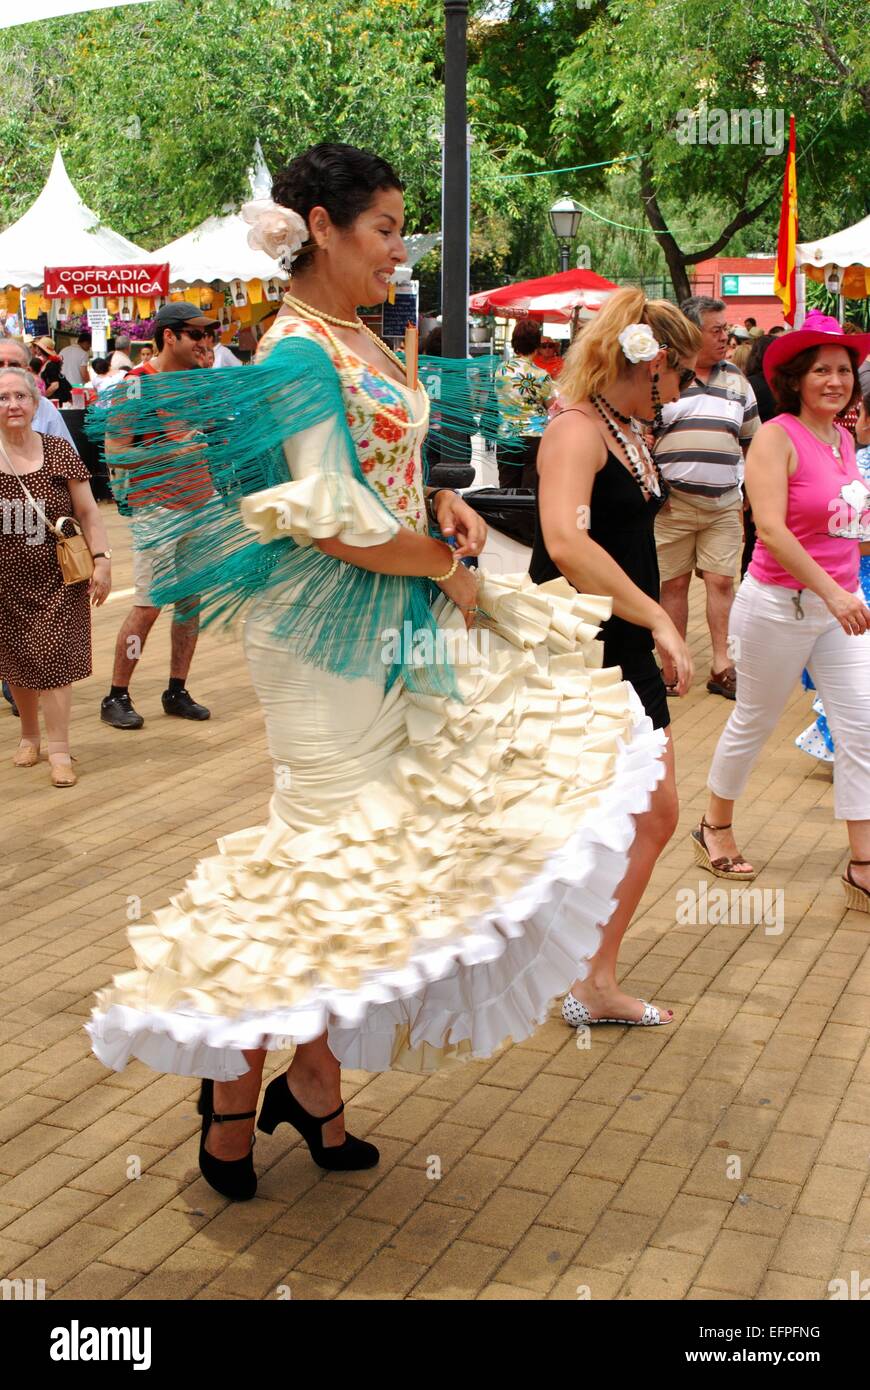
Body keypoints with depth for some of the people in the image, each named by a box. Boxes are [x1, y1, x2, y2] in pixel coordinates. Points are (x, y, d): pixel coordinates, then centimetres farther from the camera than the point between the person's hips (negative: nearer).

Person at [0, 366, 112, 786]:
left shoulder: (59, 452, -2)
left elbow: (88, 513, 1)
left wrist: (102, 560, -6)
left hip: (58, 577, -1)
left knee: (52, 657, -7)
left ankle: (59, 751, -1)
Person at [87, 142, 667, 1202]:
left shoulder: (360, 340, 13)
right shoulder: (300, 351, -15)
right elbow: (333, 520, -23)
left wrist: (440, 505, 5)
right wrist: (449, 568, -11)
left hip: (399, 623, 9)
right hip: (335, 634, -9)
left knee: (391, 838, 11)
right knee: (339, 846, -2)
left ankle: (315, 1079, 23)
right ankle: (234, 1073, 18)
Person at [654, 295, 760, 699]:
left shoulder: (736, 381, 12)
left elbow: (753, 442, 17)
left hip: (724, 503, 3)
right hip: (672, 502, -3)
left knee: (721, 582, 1)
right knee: (674, 584, 3)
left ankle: (722, 667, 6)